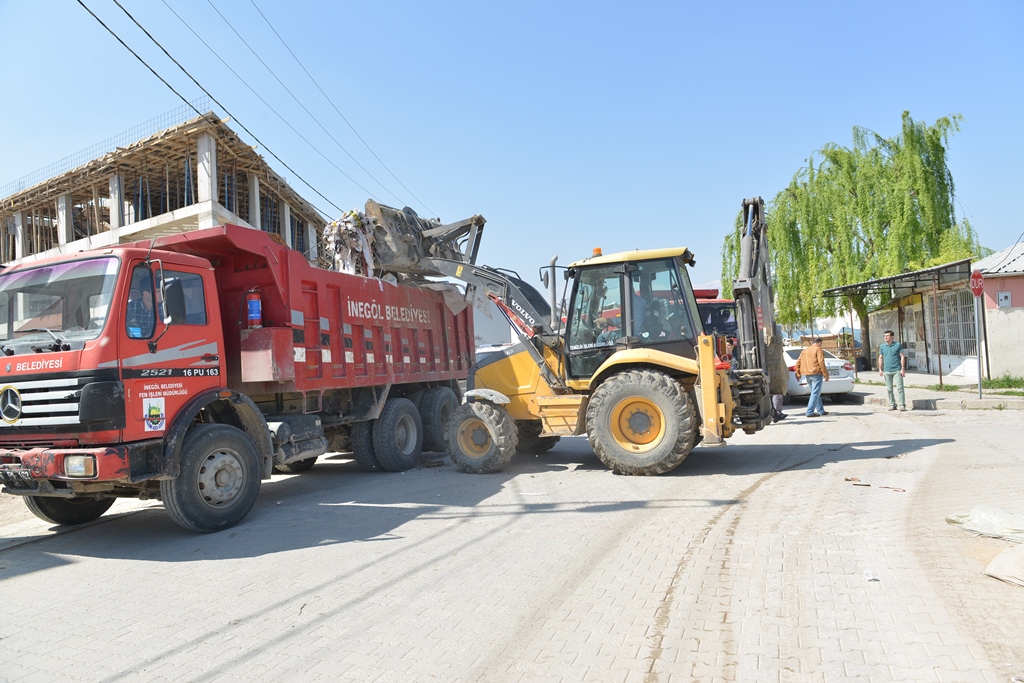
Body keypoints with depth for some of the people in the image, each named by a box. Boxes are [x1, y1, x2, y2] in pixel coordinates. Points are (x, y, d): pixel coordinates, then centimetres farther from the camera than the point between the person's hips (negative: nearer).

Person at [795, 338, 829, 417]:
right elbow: (821, 362, -13)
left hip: (807, 375, 7)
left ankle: (821, 411, 22)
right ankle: (810, 412, -12)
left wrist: (798, 373, 16)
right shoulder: (818, 349, -4)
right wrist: (826, 375, -11)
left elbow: (798, 362, 13)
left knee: (816, 393, 17)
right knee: (815, 393, -7)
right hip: (816, 374, -7)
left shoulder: (805, 350, 17)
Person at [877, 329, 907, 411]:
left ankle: (902, 405, -5)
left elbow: (902, 357, 0)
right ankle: (892, 405, 13)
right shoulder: (882, 346, 9)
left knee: (900, 388, -7)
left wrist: (903, 369, -7)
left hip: (897, 370, -3)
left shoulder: (898, 345, 1)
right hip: (887, 371, 3)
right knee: (889, 389, 6)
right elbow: (880, 358, 13)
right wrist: (880, 369, 6)